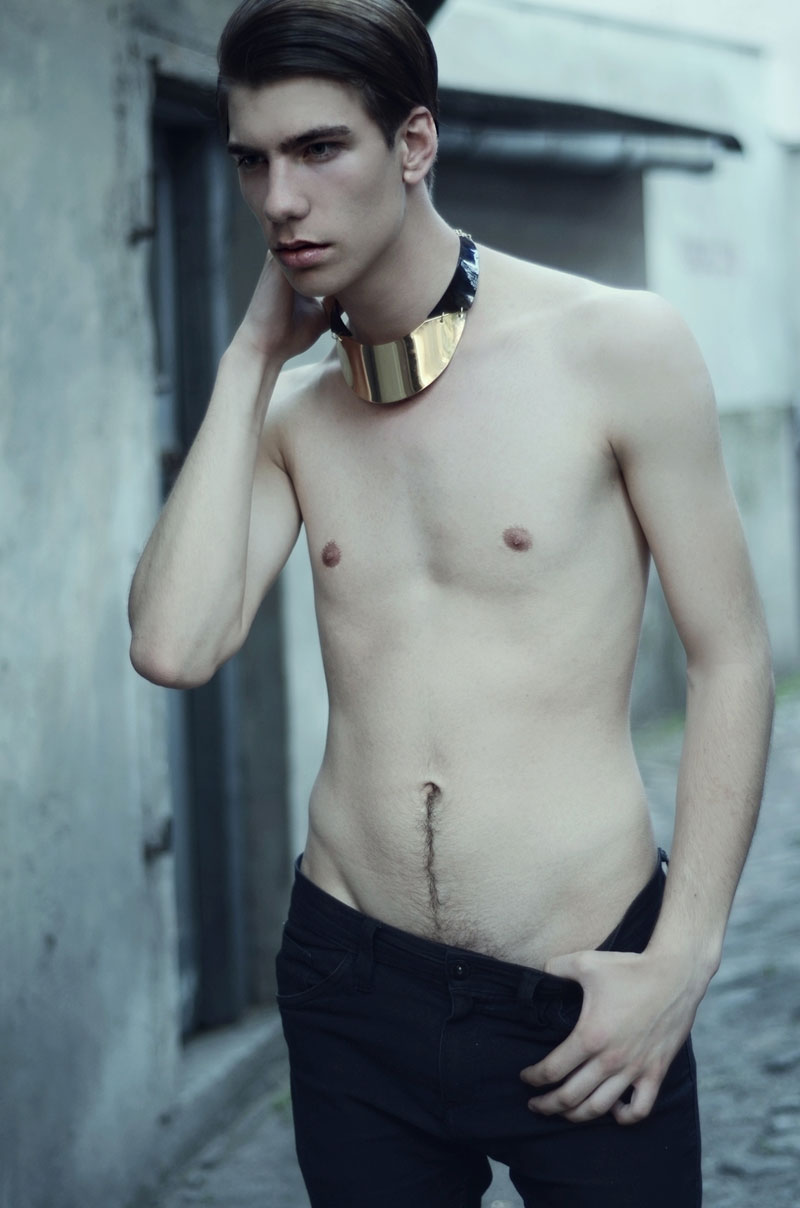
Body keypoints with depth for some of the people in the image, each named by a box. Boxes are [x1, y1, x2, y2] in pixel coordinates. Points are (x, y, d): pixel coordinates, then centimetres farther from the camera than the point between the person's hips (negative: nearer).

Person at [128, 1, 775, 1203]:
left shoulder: (618, 348, -8)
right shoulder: (288, 410, 5)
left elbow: (731, 657, -5)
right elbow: (173, 646, -9)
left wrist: (683, 959, -11)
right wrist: (251, 356, -5)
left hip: (585, 993, -3)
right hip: (352, 981, 4)